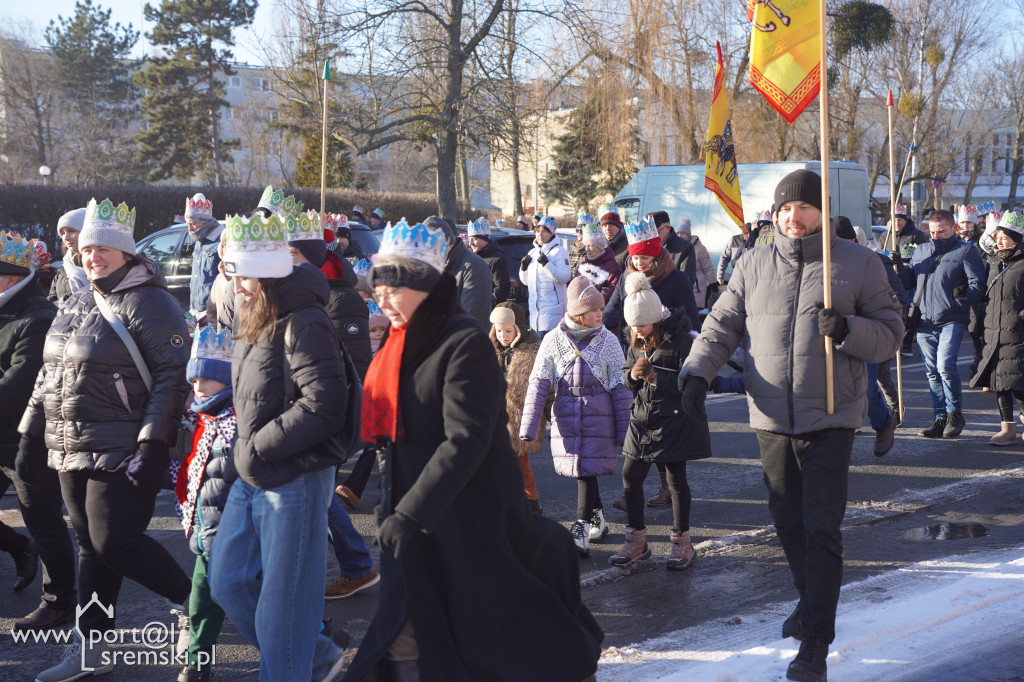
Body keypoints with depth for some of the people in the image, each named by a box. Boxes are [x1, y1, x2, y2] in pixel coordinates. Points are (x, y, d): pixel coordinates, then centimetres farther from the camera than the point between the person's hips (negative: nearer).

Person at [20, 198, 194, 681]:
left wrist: (152, 443, -20)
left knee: (114, 542, -8)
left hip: (120, 454, -8)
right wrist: (31, 429, 21)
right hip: (72, 451, 8)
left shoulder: (146, 303, -11)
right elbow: (50, 373, 25)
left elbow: (172, 376, -16)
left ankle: (193, 600, 13)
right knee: (91, 545, 12)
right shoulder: (74, 306, 16)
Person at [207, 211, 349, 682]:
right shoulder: (253, 322, 10)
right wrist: (245, 450, 6)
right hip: (252, 480, 10)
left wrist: (257, 446, -17)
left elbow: (322, 408, -25)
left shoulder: (303, 324, -18)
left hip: (295, 480, -10)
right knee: (228, 583, 15)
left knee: (283, 603, 0)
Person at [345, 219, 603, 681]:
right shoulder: (402, 345, 11)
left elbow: (466, 440, -23)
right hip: (412, 522, 8)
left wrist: (410, 513, -27)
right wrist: (393, 505, 11)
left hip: (467, 518, -8)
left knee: (488, 631, 4)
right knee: (405, 638, 5)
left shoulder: (465, 343, -16)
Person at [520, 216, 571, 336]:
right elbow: (525, 281, 23)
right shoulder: (532, 253, 18)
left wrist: (547, 264, -23)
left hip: (552, 307, -8)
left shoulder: (558, 252, -4)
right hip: (535, 308, 8)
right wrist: (523, 267, 5)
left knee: (545, 339, -18)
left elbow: (564, 277, -16)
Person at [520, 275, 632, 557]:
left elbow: (620, 388, 1)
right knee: (580, 470, 9)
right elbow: (538, 384, 0)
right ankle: (597, 516, 30)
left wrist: (624, 431, -1)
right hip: (565, 417, 2)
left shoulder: (607, 341, -1)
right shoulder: (553, 340, -1)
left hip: (598, 417, -2)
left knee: (587, 470, -8)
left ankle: (581, 530, -5)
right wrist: (529, 426, -5)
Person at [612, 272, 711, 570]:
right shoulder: (637, 343, 5)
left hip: (675, 420, -6)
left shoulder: (680, 340, -15)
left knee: (676, 479, 3)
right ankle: (636, 541, 16)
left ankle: (682, 542, 16)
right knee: (630, 477, 3)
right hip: (642, 419, 6)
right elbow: (627, 383, 10)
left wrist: (657, 377, -27)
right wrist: (633, 374, -13)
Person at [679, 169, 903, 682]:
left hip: (830, 418, -4)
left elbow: (891, 333, 0)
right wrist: (697, 372, -7)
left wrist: (848, 329, -20)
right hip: (772, 418, 4)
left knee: (821, 529, -8)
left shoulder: (858, 263, 0)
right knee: (788, 521, 15)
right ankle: (811, 601, 39)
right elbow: (721, 326, 9)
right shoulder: (754, 265, 6)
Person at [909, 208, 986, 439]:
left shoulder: (965, 251, 1)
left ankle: (954, 414, 0)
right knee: (932, 372, 7)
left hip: (951, 321, -5)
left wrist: (964, 297, -21)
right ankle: (941, 418, 15)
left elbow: (978, 285, -4)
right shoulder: (921, 251, 18)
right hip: (924, 322, 5)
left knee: (945, 366, -17)